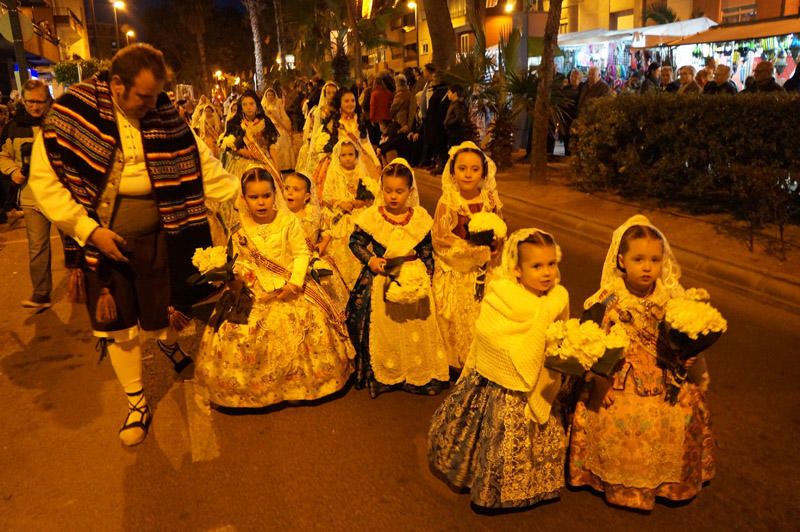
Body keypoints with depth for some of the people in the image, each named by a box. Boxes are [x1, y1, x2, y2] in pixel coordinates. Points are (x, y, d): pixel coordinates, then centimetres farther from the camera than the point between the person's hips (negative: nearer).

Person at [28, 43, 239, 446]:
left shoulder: (165, 117, -3)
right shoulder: (73, 110, -10)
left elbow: (204, 169, 0)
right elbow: (44, 179, -10)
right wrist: (89, 230, -15)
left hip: (155, 237, 1)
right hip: (100, 238, -1)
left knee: (161, 319, 10)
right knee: (119, 329, 8)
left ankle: (169, 342, 49)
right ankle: (136, 403, 29)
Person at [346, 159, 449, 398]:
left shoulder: (420, 217, -3)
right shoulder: (372, 216, -7)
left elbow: (427, 251, 5)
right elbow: (355, 241, 1)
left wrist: (427, 277, 0)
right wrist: (370, 260, -14)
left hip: (413, 278, 1)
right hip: (381, 279, -1)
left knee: (416, 329, 9)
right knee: (382, 330, 8)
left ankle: (419, 374, 24)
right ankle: (382, 375, 22)